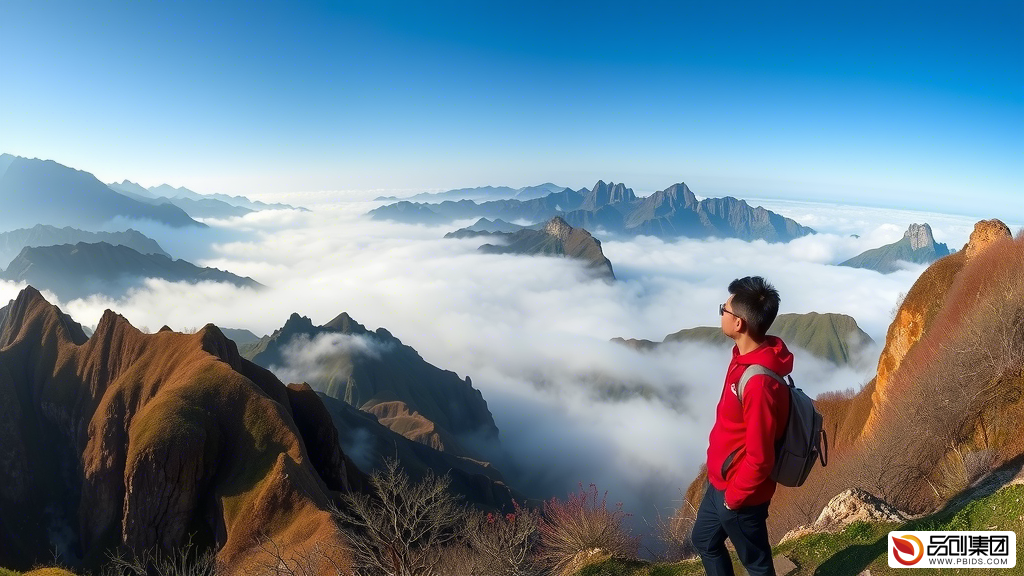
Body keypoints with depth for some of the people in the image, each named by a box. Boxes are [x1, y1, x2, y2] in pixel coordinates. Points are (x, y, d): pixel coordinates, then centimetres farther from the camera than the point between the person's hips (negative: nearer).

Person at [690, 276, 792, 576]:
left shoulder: (760, 383, -35)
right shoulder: (747, 355, -5)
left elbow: (759, 458, -28)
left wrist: (733, 497, -13)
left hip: (740, 493, -9)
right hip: (721, 481, 9)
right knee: (704, 541, 27)